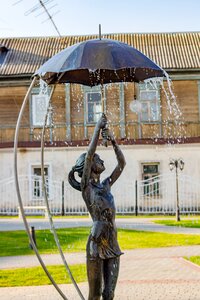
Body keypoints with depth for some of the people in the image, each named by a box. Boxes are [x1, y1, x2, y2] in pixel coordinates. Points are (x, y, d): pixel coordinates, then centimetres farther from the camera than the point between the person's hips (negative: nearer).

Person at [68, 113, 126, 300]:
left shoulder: (105, 186, 14)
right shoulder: (86, 186, -3)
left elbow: (122, 163, 17)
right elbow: (89, 153, -12)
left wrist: (113, 141, 9)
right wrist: (98, 127, -8)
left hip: (112, 245, 6)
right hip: (97, 244, -6)